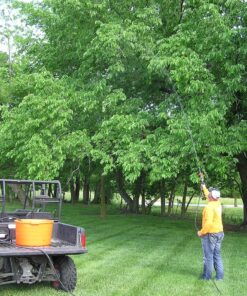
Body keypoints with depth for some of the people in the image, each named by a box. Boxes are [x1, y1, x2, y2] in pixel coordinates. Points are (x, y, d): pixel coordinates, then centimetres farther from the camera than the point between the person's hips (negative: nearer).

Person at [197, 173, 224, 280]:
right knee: (217, 255, 13)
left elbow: (208, 223, -29)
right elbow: (209, 196, 24)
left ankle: (207, 276, 11)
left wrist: (201, 232, -15)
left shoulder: (209, 207, -22)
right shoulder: (217, 203, 3)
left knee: (208, 256, 2)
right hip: (219, 233, 8)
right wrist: (204, 186, 35)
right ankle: (219, 276, 16)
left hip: (210, 234, -8)